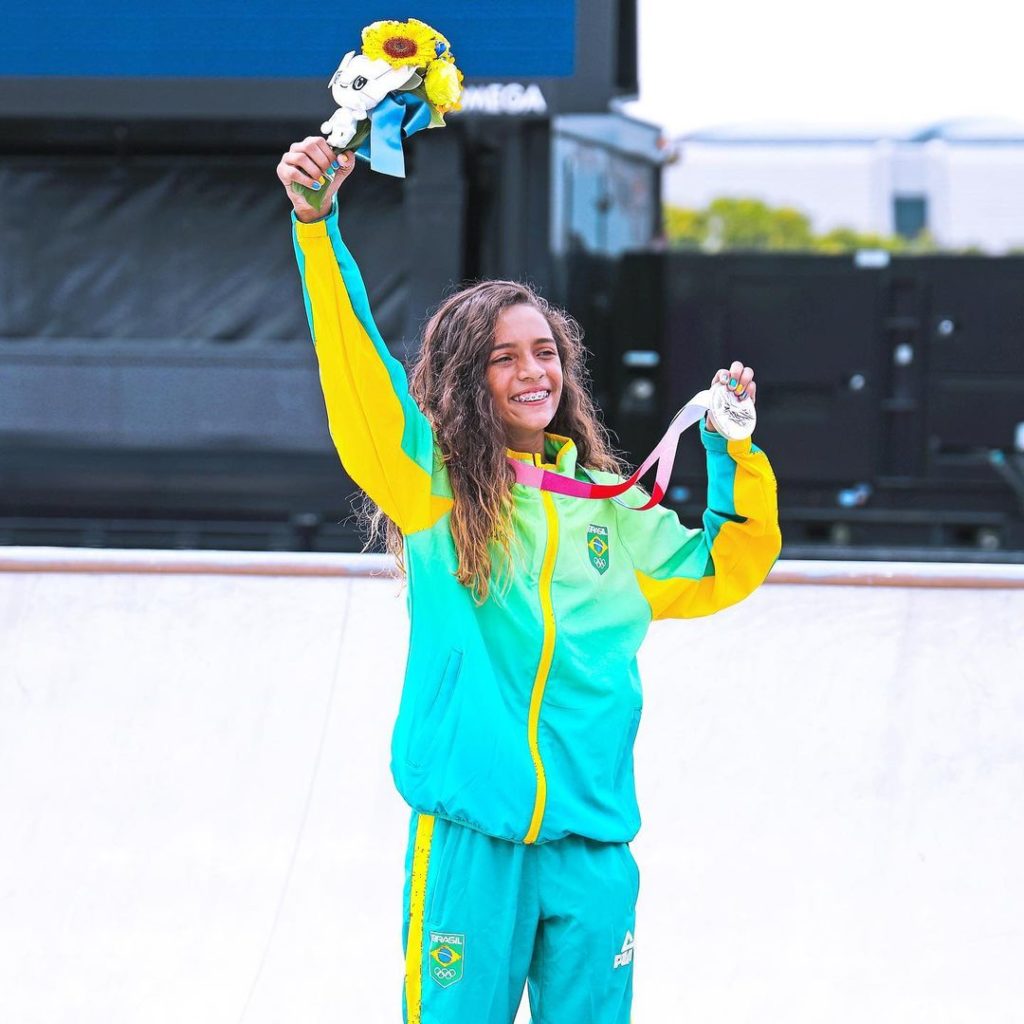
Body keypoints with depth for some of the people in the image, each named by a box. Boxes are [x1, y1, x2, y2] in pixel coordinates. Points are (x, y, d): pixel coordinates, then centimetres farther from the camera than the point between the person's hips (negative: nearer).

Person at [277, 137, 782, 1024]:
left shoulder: (613, 508, 15)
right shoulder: (433, 485, 2)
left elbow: (722, 572, 28)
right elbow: (357, 369, -11)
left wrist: (734, 453, 14)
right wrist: (318, 224, -23)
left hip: (592, 838, 4)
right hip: (469, 831, -4)